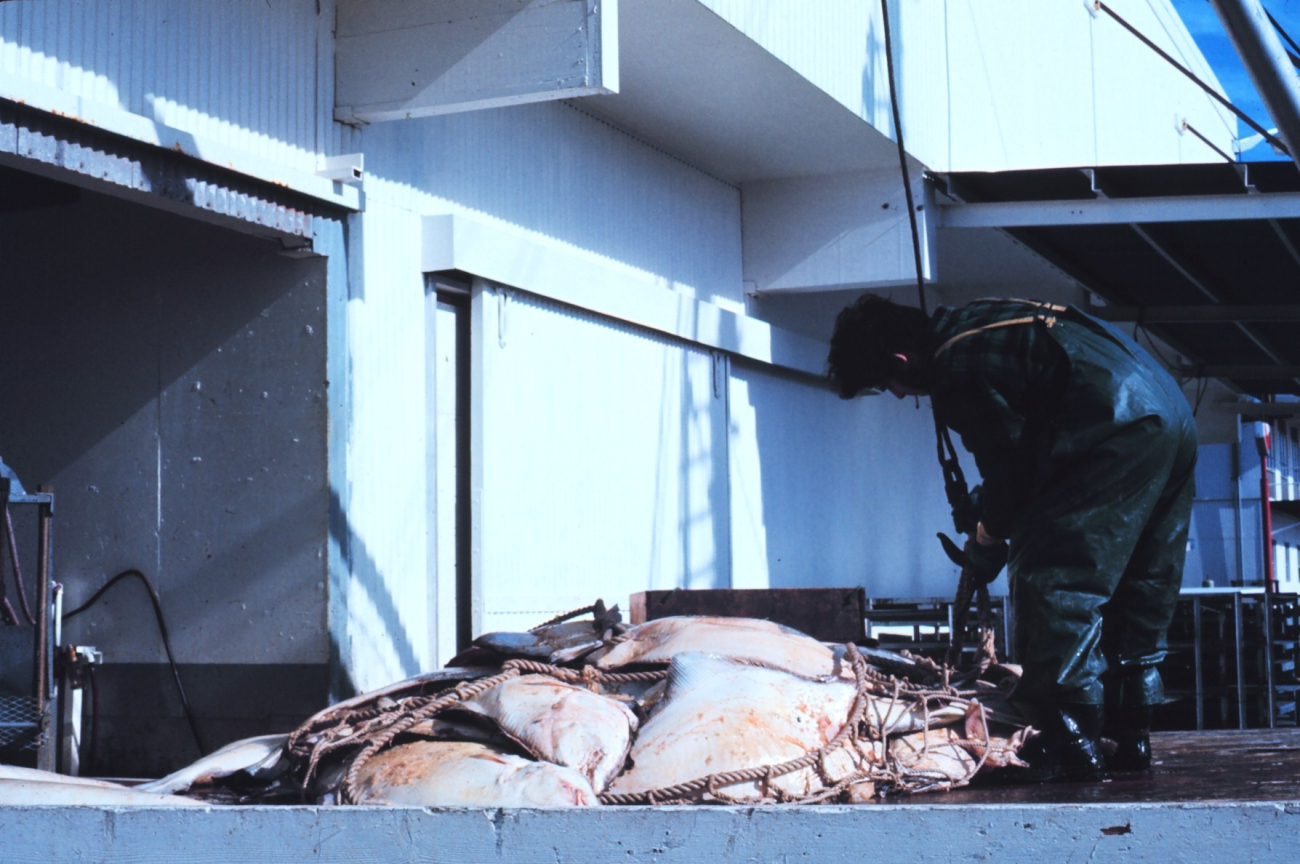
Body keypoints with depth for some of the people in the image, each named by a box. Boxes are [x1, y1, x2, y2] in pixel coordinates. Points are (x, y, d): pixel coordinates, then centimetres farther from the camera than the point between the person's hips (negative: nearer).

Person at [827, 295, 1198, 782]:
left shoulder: (956, 369, -11)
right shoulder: (968, 326, 19)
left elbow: (1011, 465, -8)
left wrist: (989, 536, 8)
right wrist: (992, 503, 21)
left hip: (1118, 430, -10)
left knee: (1052, 583, -8)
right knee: (1135, 590, 15)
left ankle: (1070, 746, -11)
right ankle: (1129, 737, 22)